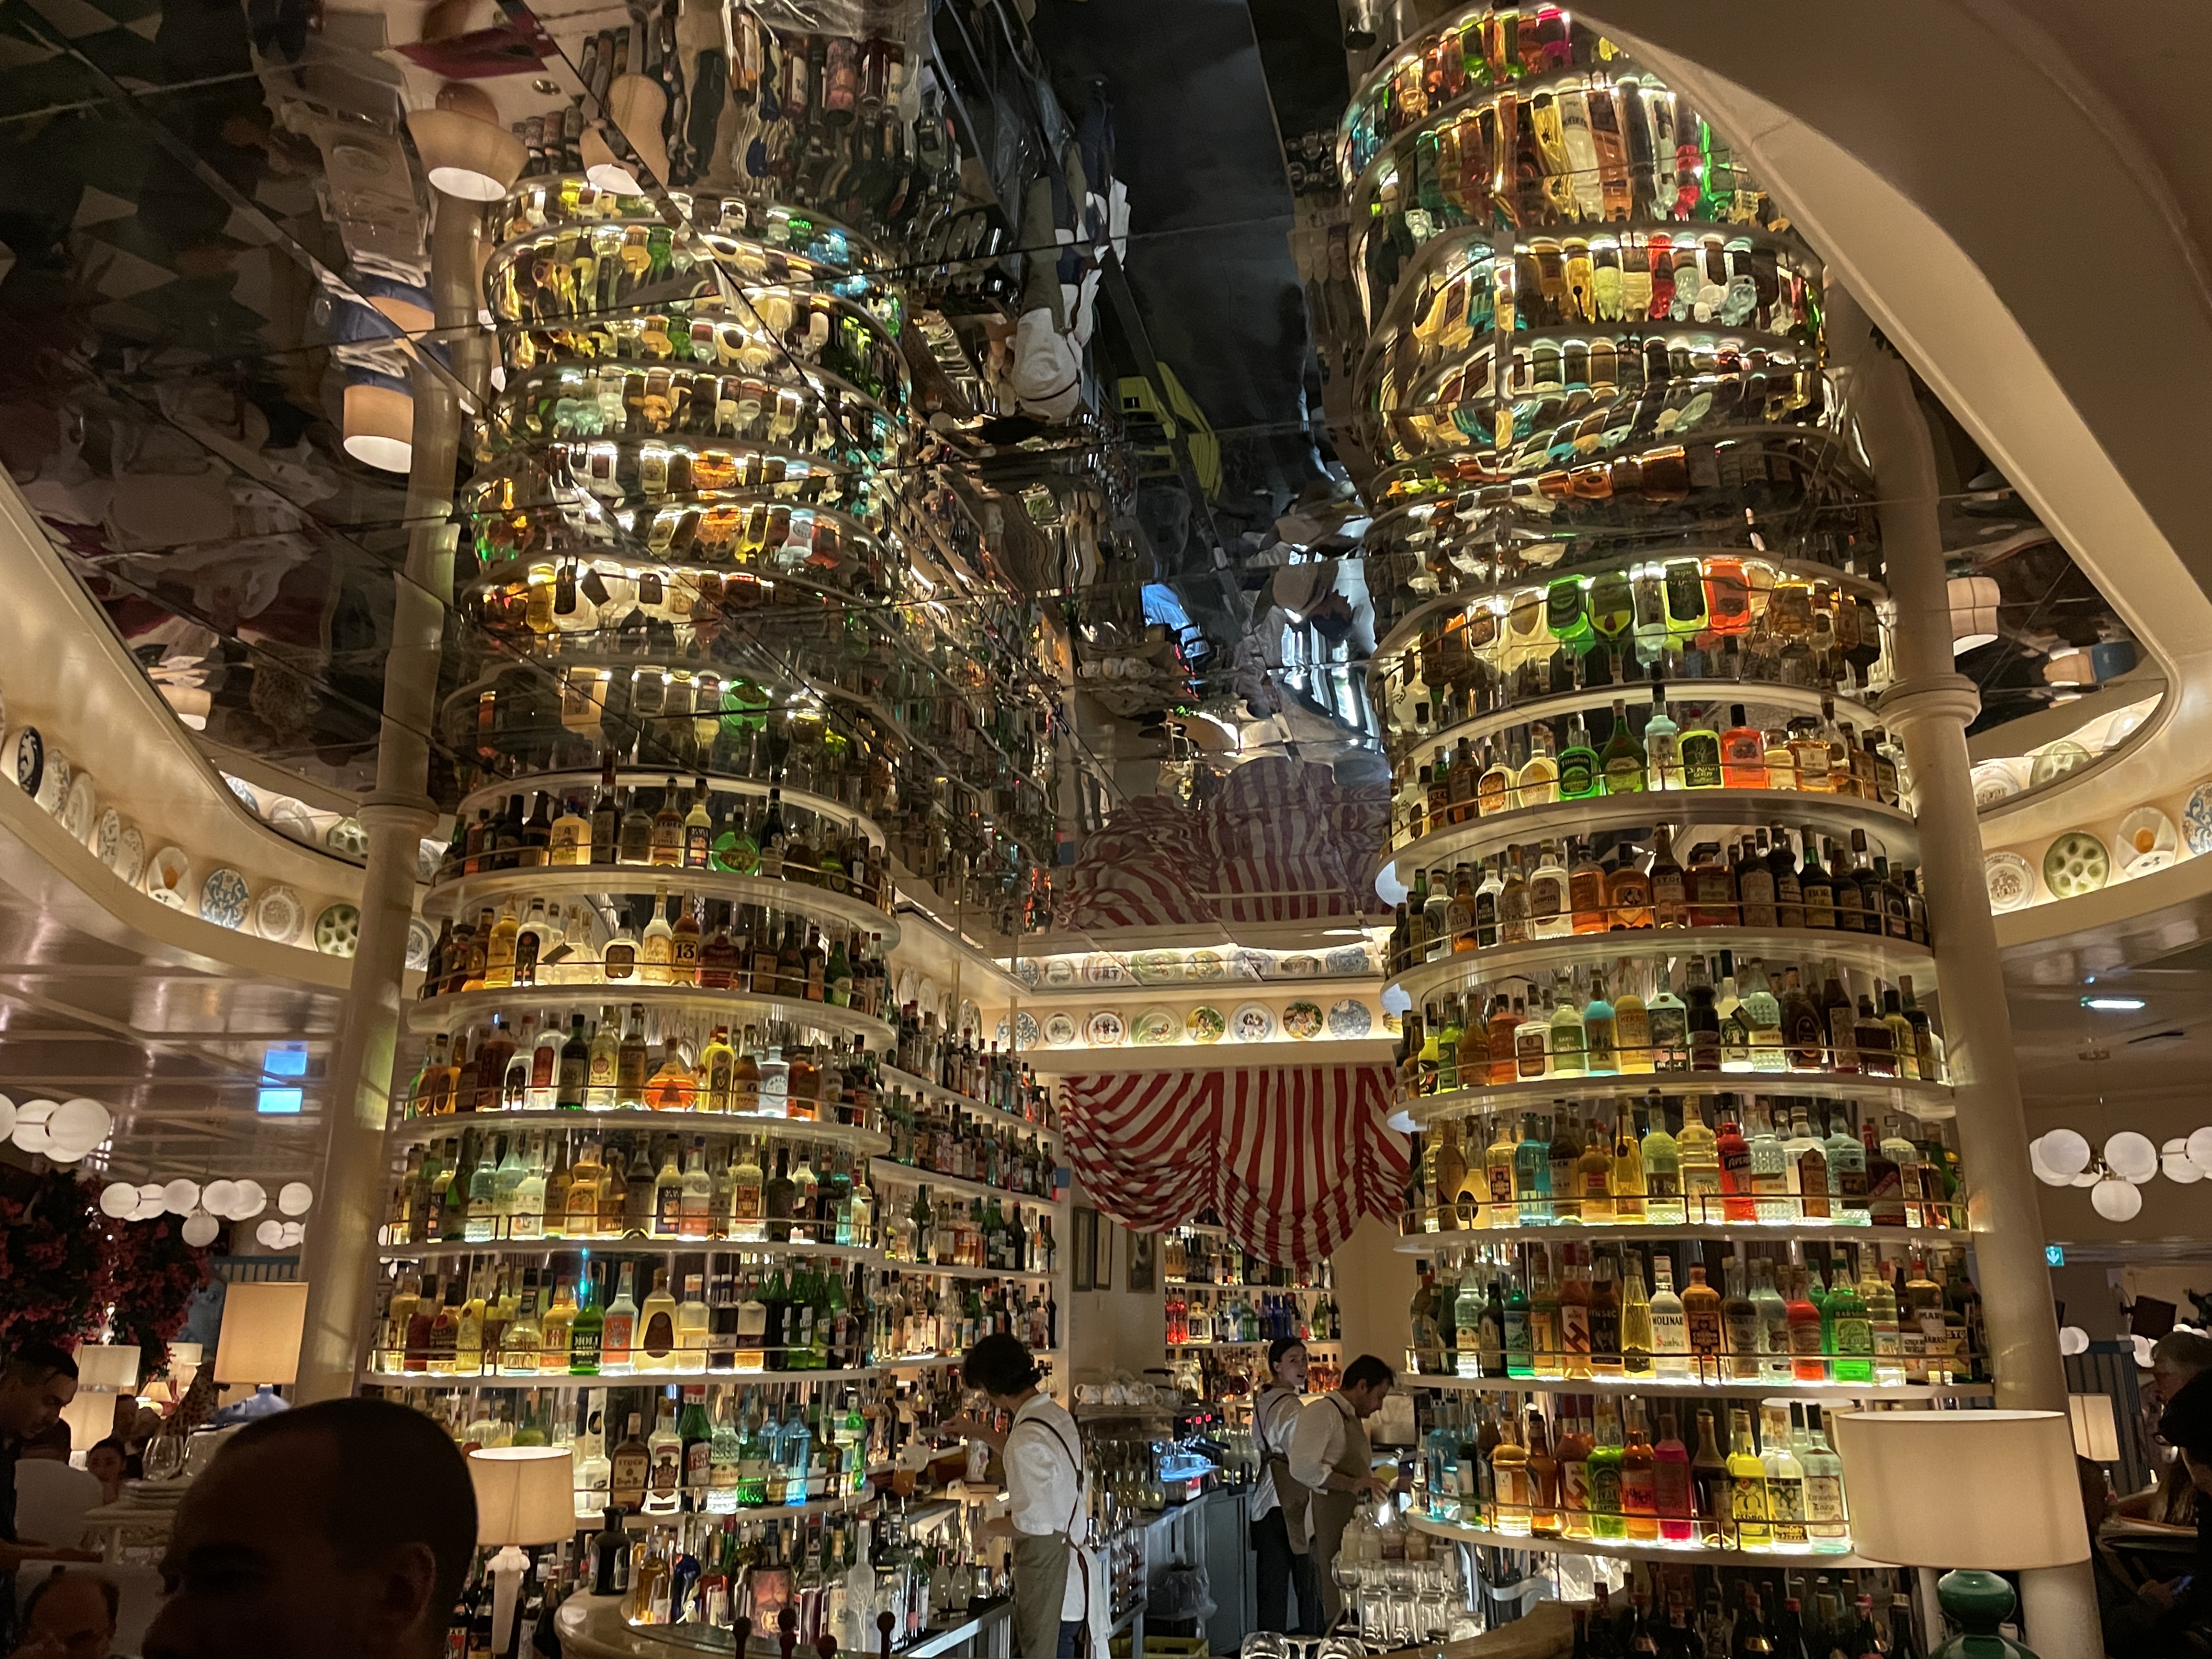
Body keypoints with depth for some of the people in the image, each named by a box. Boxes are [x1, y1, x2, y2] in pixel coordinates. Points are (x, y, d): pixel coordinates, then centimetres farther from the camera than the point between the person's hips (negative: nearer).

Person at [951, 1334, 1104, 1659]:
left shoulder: (1030, 1439, -25)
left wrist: (987, 1528, -9)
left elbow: (1034, 1524, -26)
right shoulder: (1056, 1415, 5)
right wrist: (983, 1434, 29)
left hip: (1048, 1580, -9)